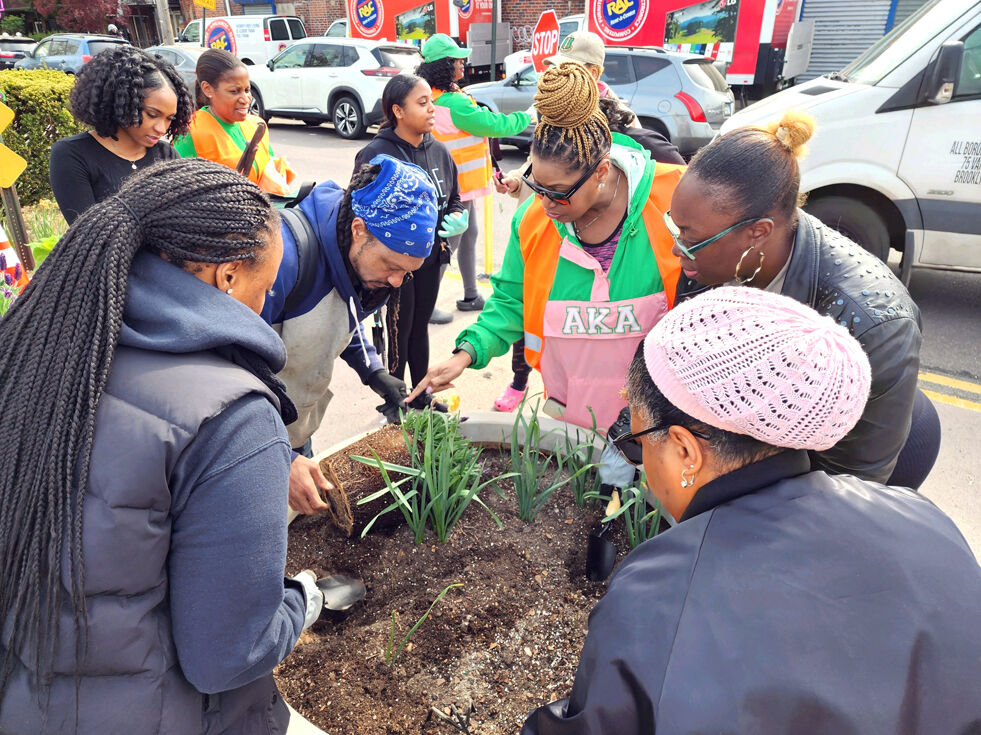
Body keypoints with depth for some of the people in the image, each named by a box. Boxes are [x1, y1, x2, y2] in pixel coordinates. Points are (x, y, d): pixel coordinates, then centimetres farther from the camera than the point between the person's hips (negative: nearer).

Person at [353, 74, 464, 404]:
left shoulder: (439, 151, 5)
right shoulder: (376, 154, -14)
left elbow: (454, 198, 16)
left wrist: (456, 218, -5)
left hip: (431, 256, 6)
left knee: (420, 327, 19)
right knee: (399, 332, 5)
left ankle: (421, 396, 35)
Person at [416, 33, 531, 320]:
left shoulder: (435, 98, 7)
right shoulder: (454, 103, -23)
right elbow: (495, 125, -18)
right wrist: (527, 117, -3)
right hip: (457, 186, -10)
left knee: (468, 237, 18)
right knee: (448, 243, -3)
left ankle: (470, 296, 29)